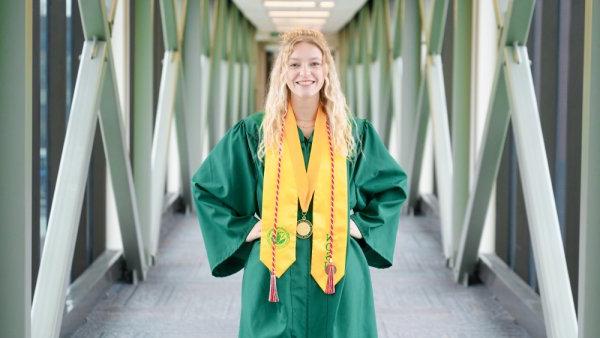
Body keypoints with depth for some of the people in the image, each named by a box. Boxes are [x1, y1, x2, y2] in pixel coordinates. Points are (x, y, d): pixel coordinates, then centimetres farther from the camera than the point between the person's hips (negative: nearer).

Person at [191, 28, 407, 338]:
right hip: (275, 272, -1)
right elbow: (206, 185, 10)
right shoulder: (254, 131, 1)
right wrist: (243, 228, 0)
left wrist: (364, 225, 5)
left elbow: (394, 184, 18)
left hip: (338, 271, 1)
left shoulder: (354, 132, 5)